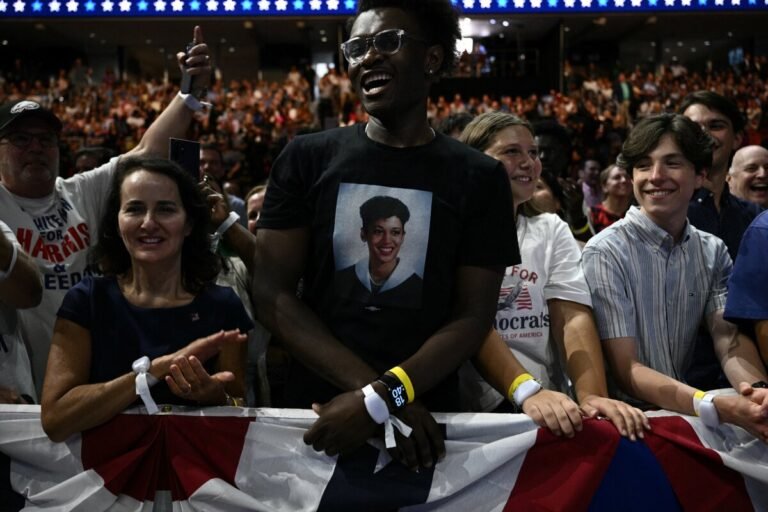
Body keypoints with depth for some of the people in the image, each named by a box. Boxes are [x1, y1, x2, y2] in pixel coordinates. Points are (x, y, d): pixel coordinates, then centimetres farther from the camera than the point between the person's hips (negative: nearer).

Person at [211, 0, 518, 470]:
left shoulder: (479, 178, -1)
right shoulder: (307, 158, 0)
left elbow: (473, 315, -6)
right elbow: (273, 293, -5)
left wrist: (383, 399, -20)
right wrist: (379, 389, -16)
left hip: (426, 417, 0)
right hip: (316, 409, 1)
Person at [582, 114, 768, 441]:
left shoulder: (713, 252, 5)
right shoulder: (606, 252, -12)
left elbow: (730, 340, -5)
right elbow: (625, 371, -16)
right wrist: (718, 408, -30)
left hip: (687, 417, 5)